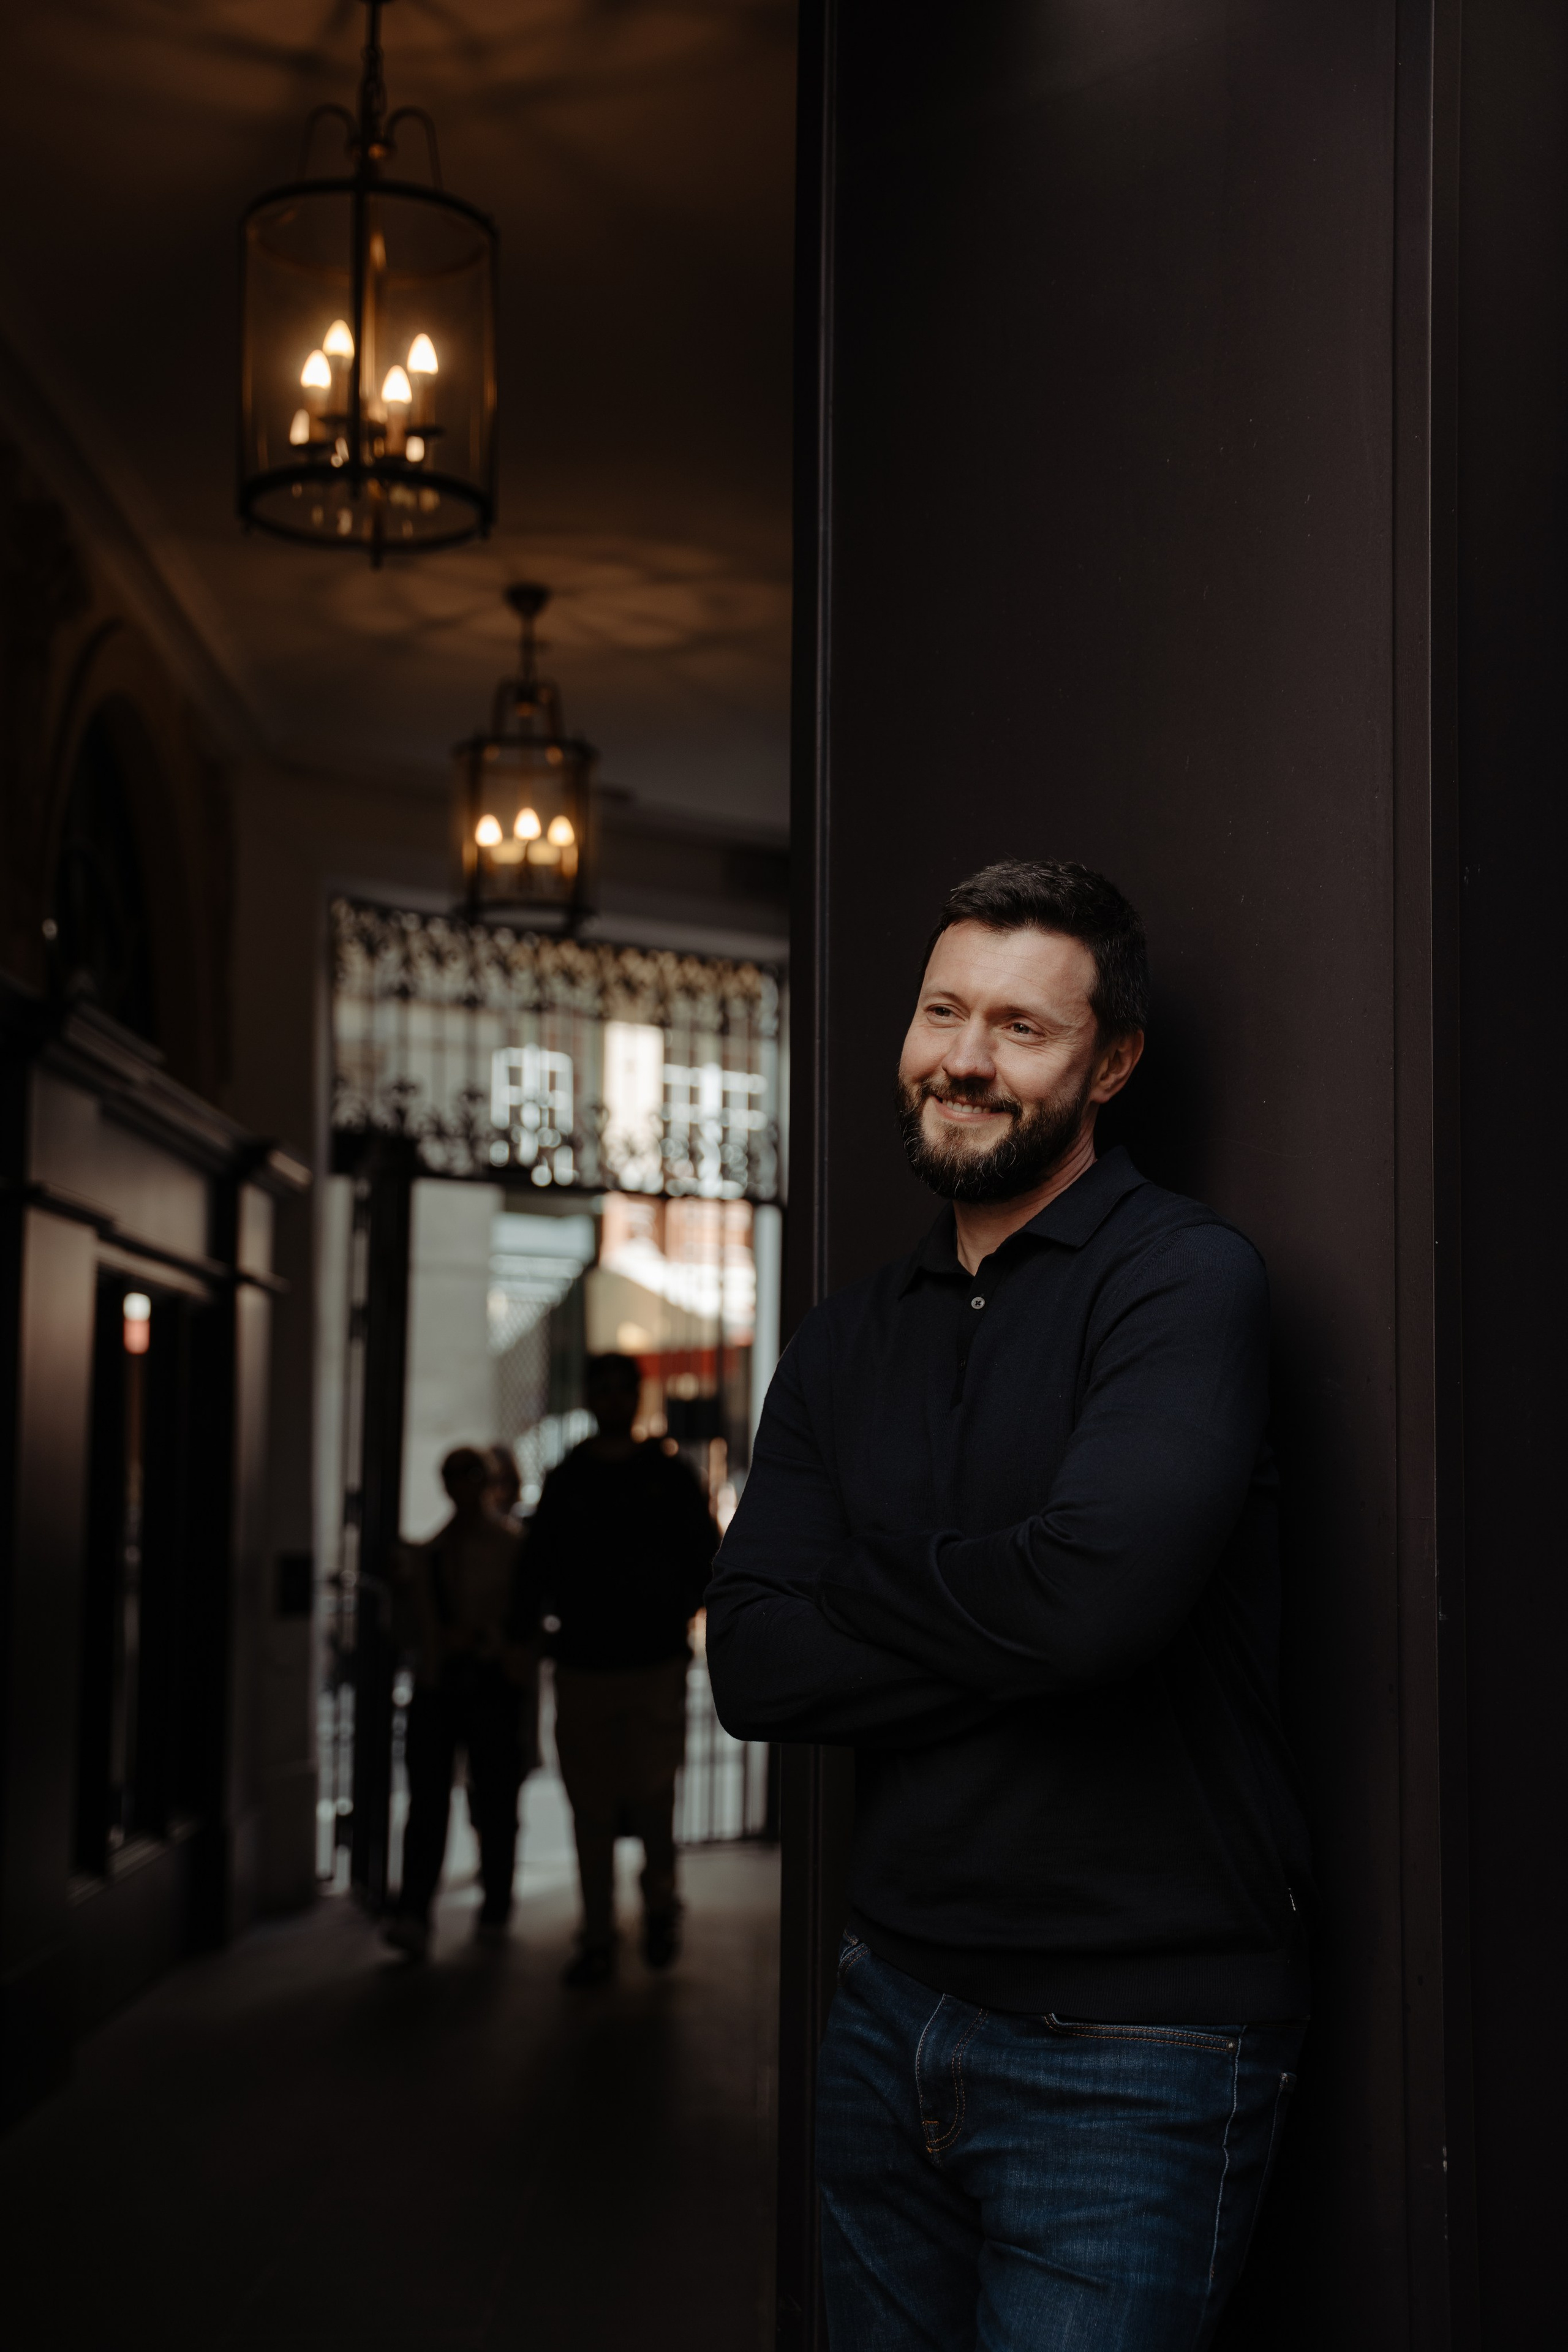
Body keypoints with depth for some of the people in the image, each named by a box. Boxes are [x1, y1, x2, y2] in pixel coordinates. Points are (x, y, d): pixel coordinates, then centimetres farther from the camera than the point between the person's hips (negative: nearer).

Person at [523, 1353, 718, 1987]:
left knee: (650, 1791, -11)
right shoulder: (565, 1481, 10)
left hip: (655, 1659, -2)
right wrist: (558, 1612, 1)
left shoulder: (668, 1474, 6)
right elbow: (539, 1564, 16)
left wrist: (677, 1610, -2)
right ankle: (597, 1939, 13)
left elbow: (706, 1553, 9)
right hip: (583, 1663, 2)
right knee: (591, 1805, 4)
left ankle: (660, 1899, 16)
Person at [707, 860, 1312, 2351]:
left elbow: (1099, 1585, -28)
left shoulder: (1182, 1277, -12)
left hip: (1129, 2054, -6)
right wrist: (995, 1624, -16)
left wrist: (858, 1575, -9)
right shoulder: (848, 1342, 9)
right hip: (891, 2005, 6)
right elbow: (752, 1670, -1)